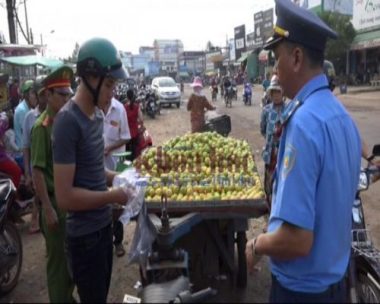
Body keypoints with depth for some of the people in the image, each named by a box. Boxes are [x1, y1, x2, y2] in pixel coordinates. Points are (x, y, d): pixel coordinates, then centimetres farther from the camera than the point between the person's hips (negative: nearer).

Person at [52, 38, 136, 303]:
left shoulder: (98, 114, 5)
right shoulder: (68, 121, -22)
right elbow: (65, 197, -24)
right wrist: (114, 196, -19)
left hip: (104, 225, 9)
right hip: (84, 235, -8)